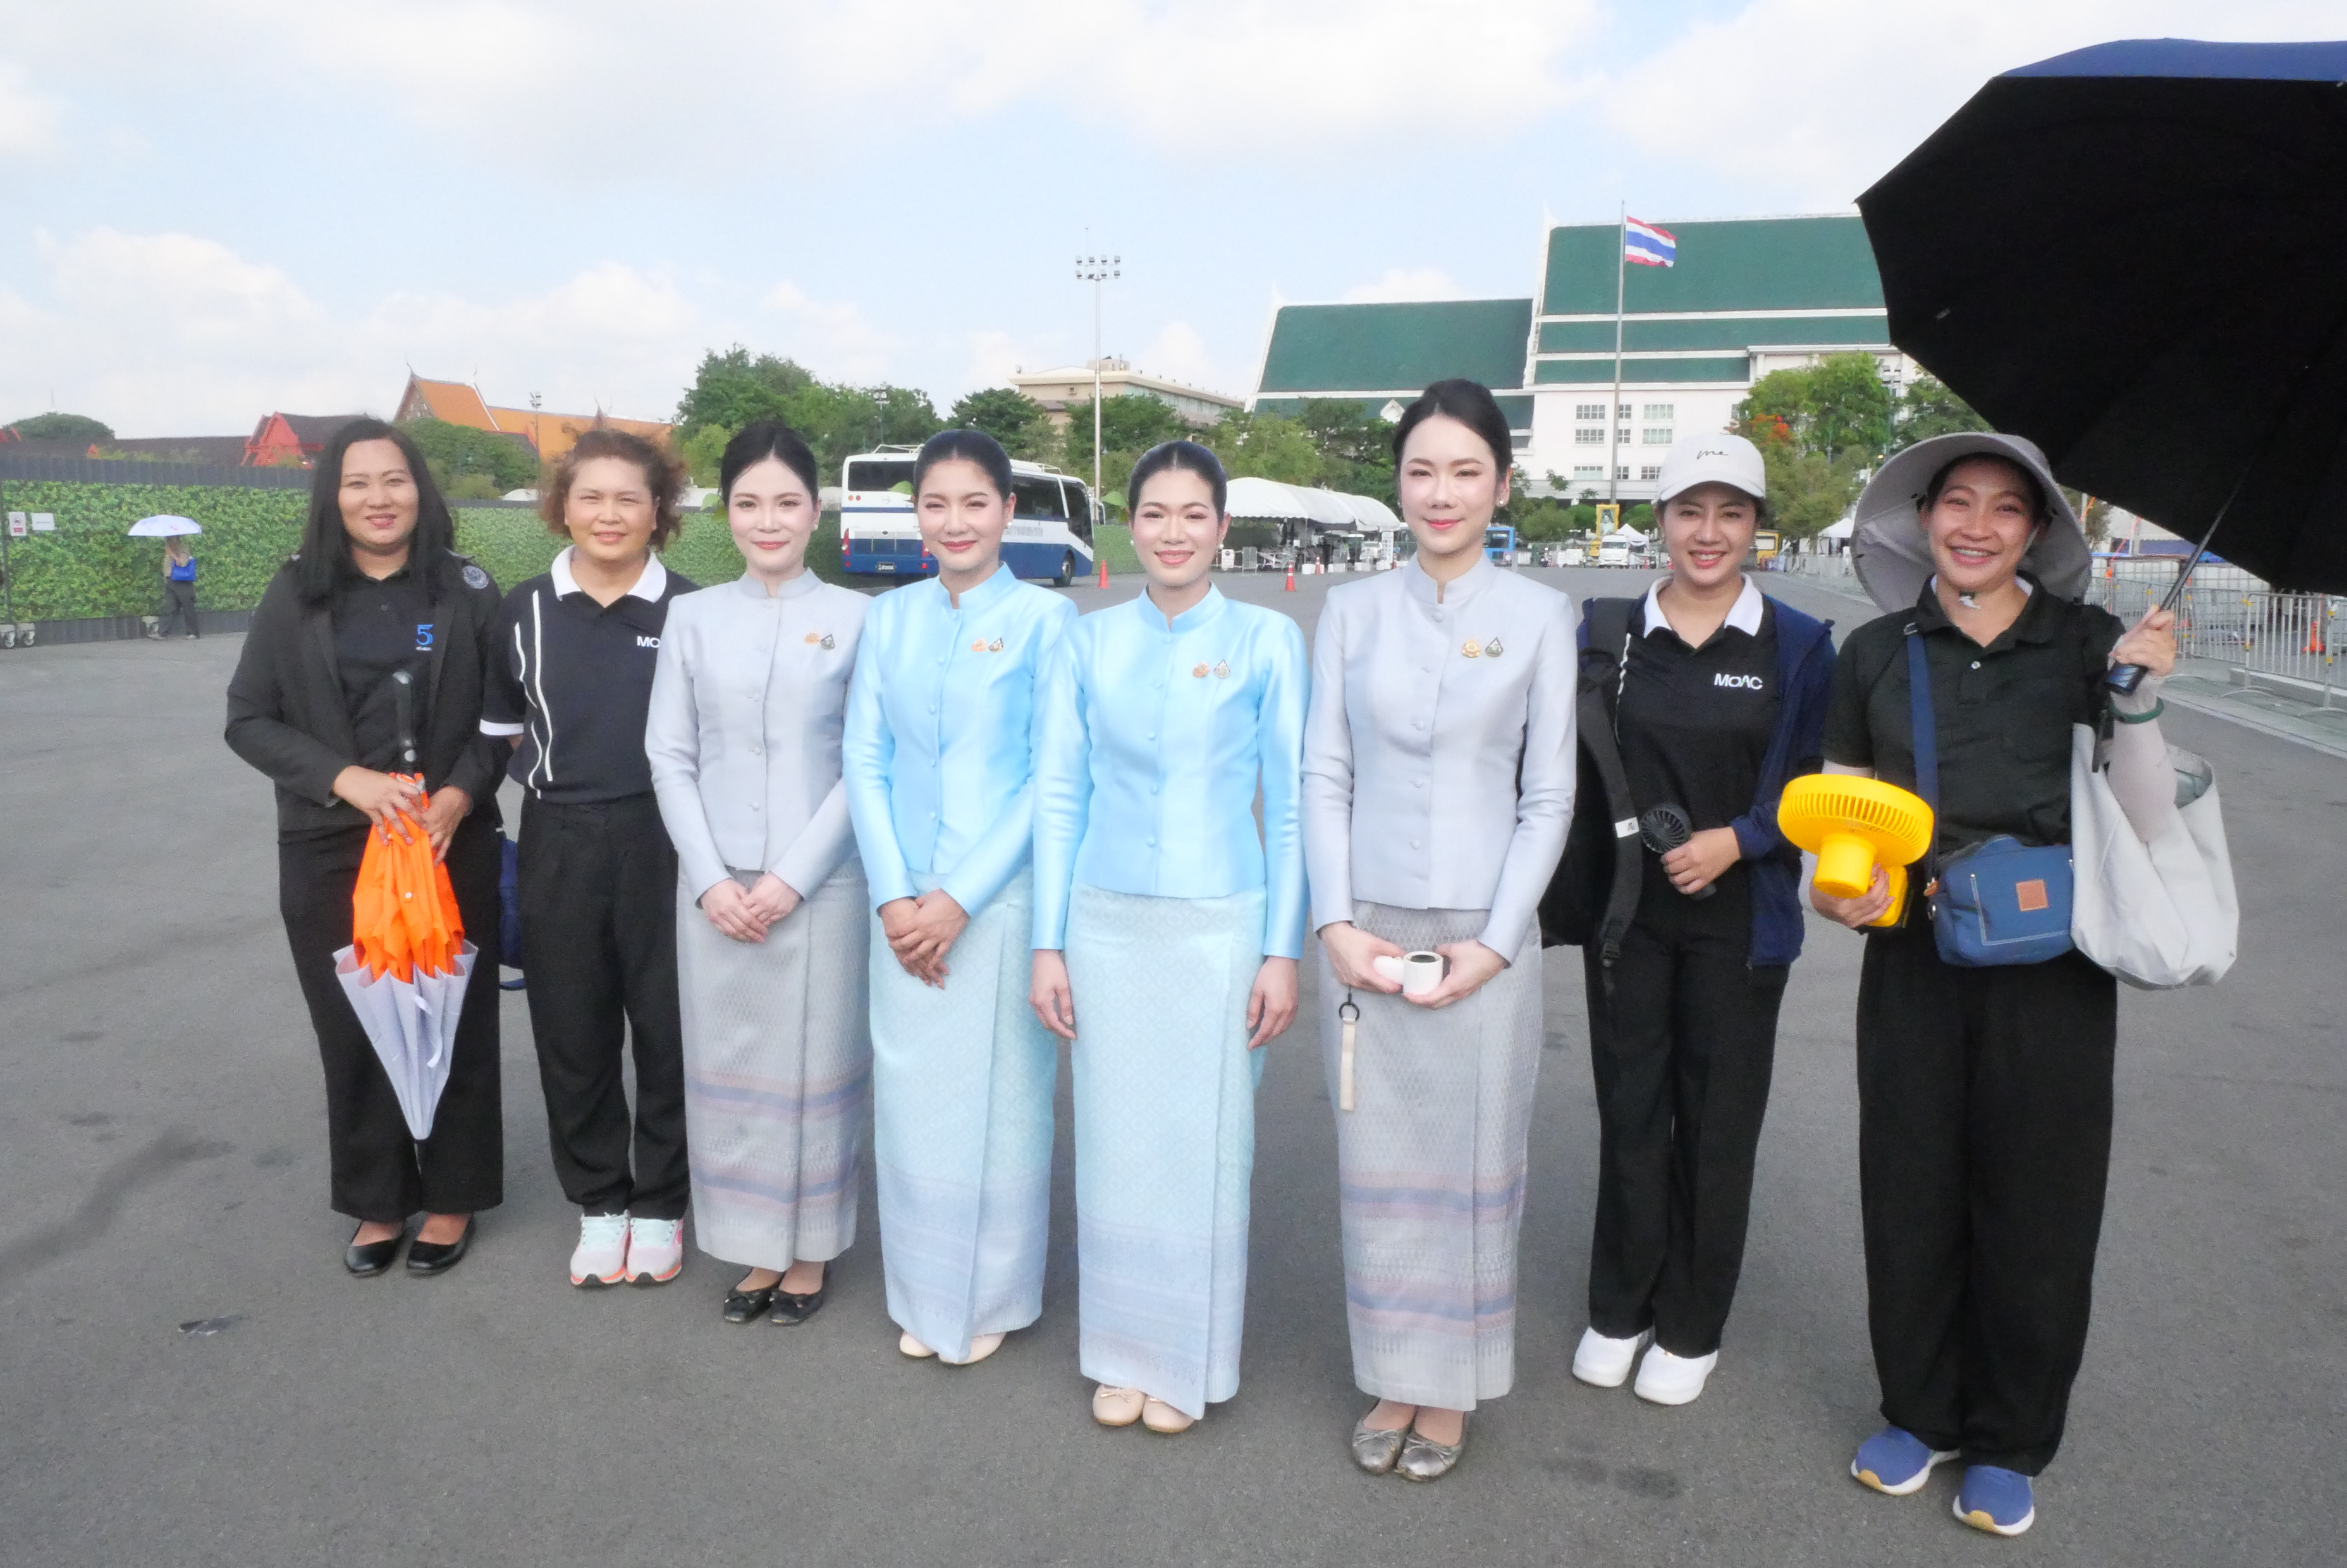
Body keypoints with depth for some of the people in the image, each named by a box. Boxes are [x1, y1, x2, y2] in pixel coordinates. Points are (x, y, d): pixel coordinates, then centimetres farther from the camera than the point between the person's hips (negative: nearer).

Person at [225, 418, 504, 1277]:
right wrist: (346, 778, -13)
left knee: (454, 1023, 6)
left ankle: (452, 1197, 23)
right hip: (329, 852, 1)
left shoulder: (466, 590, 0)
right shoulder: (295, 594, 2)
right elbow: (248, 719, 2)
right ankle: (378, 1201, 25)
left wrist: (460, 794, -15)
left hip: (452, 845, -1)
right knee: (353, 1029, 8)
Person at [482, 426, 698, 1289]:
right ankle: (599, 1203, 27)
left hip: (662, 842, -2)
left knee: (668, 1025, 6)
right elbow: (499, 727, 16)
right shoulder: (524, 610, 4)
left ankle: (661, 1204, 24)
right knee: (573, 1031, 9)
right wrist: (555, 766, 2)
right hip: (559, 844, 2)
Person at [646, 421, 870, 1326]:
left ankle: (809, 1252, 24)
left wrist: (794, 877, -11)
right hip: (715, 888, 2)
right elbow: (670, 757, 4)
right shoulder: (692, 616, 5)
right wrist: (710, 879, -7)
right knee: (728, 1070, 9)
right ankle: (756, 1250, 27)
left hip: (820, 886, -2)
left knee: (811, 1068, 6)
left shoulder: (854, 619, -1)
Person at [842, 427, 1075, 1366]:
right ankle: (922, 1297, 29)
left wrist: (961, 898, -12)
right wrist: (893, 896, -5)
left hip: (1002, 896, -3)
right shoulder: (888, 619, 8)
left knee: (1000, 1100, 5)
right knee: (908, 1095, 10)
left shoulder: (1044, 618, -4)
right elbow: (864, 761, 5)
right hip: (905, 907, 4)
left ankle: (993, 1299, 25)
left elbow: (1052, 776, -8)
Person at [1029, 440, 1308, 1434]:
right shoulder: (1087, 645, 4)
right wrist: (1048, 944, 3)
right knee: (1115, 1144, 9)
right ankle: (1120, 1353, 27)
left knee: (1204, 1147, 5)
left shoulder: (1266, 641, -1)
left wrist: (1284, 952, -4)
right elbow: (1058, 798, 6)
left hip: (1219, 926, -2)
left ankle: (1188, 1363, 24)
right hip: (1107, 923, 2)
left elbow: (1293, 804, 0)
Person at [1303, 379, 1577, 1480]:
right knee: (1377, 1165, 10)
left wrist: (1495, 941, -10)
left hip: (1482, 934, -1)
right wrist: (1337, 923, -7)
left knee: (1470, 1166, 8)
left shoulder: (1538, 617, 0)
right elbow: (1324, 776, 3)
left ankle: (1452, 1389, 26)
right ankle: (1394, 1380, 27)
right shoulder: (1352, 611, 5)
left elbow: (1548, 796, -1)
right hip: (1364, 931, 2)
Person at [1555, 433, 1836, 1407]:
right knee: (1629, 1113, 9)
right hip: (1628, 912, 1)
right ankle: (1618, 1310, 28)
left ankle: (1690, 1329, 26)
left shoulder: (1797, 645, -1)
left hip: (1737, 917, -1)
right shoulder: (1607, 632, 2)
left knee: (1716, 1124, 8)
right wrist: (1576, 883, -8)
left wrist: (1736, 840, -14)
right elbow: (1573, 768, 4)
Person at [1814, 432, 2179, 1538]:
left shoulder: (2087, 645, -2)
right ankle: (1920, 1412, 32)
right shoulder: (1875, 653, 3)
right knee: (1910, 1189, 10)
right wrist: (1839, 886, -8)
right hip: (1914, 956, 2)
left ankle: (2009, 1445, 29)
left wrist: (2139, 699, -18)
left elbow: (2145, 824, -6)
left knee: (2034, 1200, 8)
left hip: (2050, 960, -1)